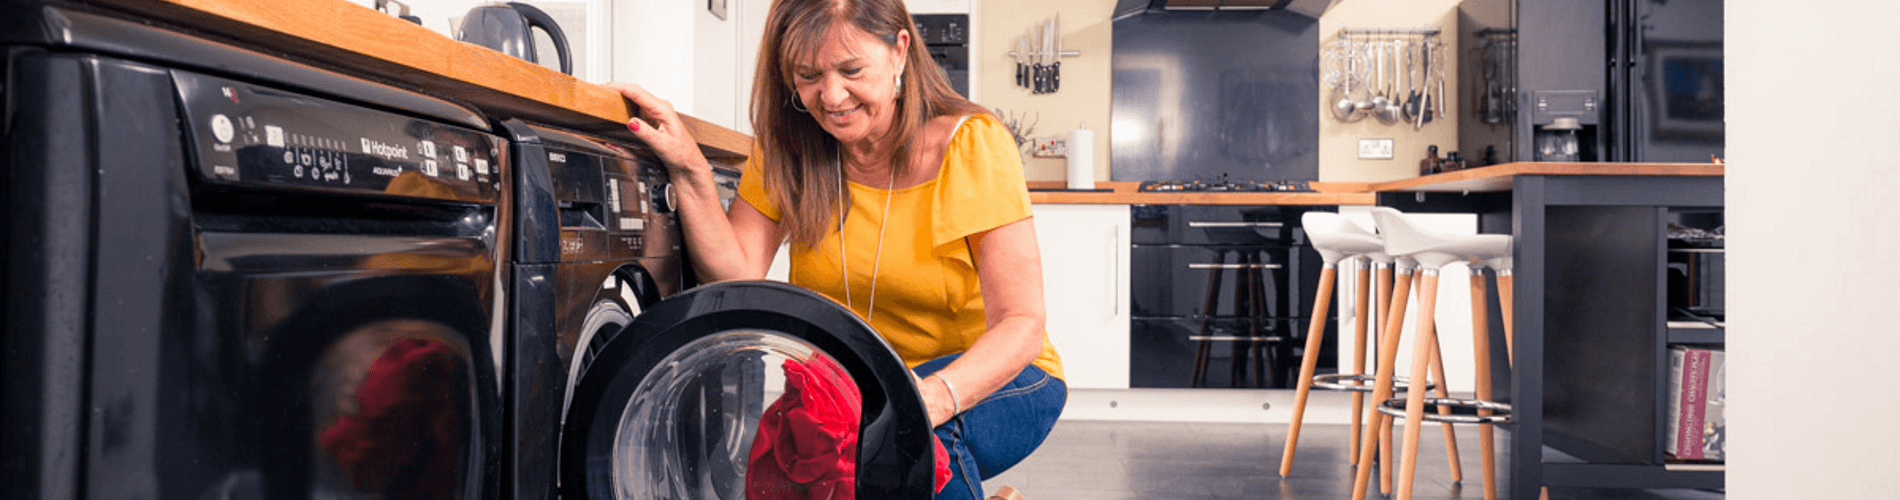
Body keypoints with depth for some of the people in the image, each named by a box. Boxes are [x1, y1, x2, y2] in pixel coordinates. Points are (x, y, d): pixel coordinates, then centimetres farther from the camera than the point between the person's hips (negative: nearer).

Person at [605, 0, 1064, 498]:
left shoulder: (973, 145, -16)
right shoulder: (787, 150, -2)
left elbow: (1021, 325, -21)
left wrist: (936, 395, -39)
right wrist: (690, 169, -23)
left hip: (996, 376, -4)